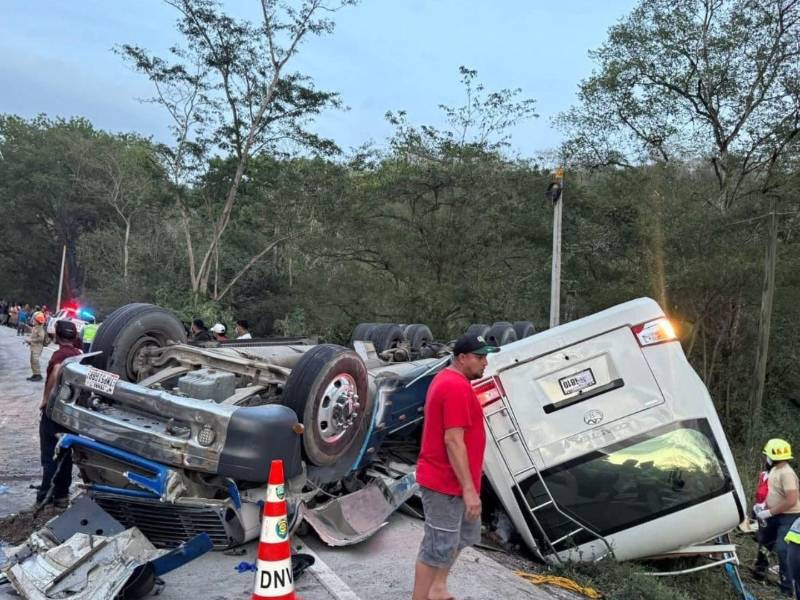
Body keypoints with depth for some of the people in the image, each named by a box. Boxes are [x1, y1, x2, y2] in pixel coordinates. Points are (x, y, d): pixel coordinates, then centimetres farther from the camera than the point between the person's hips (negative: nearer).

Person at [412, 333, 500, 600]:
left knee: (465, 535, 23)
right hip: (445, 483, -11)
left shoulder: (448, 380, 11)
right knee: (439, 547, 0)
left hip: (449, 479, 11)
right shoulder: (457, 387, -22)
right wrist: (469, 489, -24)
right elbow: (453, 442, -26)